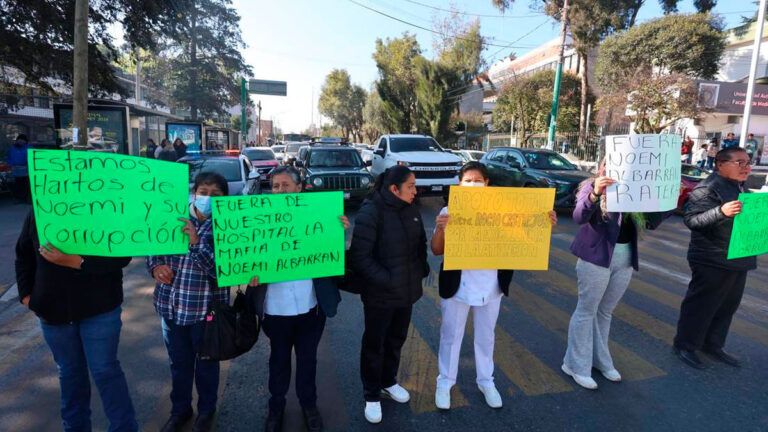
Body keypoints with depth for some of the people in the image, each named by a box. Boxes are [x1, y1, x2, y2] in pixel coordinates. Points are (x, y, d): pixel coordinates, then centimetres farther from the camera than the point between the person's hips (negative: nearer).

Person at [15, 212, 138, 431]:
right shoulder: (36, 213, 2)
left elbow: (122, 255, -19)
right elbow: (23, 256, 13)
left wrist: (74, 261, -27)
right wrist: (26, 294, 4)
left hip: (99, 308, -4)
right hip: (53, 310, 5)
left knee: (105, 370, 1)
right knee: (69, 372, 18)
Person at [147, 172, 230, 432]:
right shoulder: (175, 219, 0)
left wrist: (196, 243, -28)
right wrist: (156, 267, -7)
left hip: (206, 308, -3)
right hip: (171, 305, 4)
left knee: (206, 364, 16)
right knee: (179, 363, 21)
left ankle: (206, 411, 39)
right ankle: (180, 410, 43)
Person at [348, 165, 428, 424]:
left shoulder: (410, 210, 2)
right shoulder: (371, 212, -20)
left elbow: (421, 242, 14)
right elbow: (359, 256, -22)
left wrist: (421, 270, 3)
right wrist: (385, 279, -24)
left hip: (407, 290, 7)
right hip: (379, 294, -6)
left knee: (397, 339, 22)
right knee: (374, 343, 11)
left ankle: (388, 381, 45)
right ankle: (372, 395, 30)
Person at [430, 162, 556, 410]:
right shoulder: (449, 211, -10)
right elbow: (436, 251, -12)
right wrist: (440, 229, -32)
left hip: (491, 286, 2)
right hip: (457, 286, -2)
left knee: (486, 336, 20)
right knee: (451, 336, 14)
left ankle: (486, 381, 40)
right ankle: (445, 382, 33)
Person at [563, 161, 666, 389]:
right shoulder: (592, 186, -9)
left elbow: (651, 223, 4)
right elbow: (579, 217, -25)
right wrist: (595, 194, -42)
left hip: (626, 259, 6)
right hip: (596, 257, -6)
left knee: (606, 312, 18)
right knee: (587, 311, 3)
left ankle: (600, 360, 33)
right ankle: (577, 365, 14)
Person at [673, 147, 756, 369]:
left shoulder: (741, 187, 13)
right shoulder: (708, 188, -17)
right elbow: (691, 220, -25)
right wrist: (721, 211, -37)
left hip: (738, 260, 9)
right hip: (712, 262, -9)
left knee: (728, 306, 17)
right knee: (701, 305, 1)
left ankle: (713, 345, 32)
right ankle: (685, 345, 15)